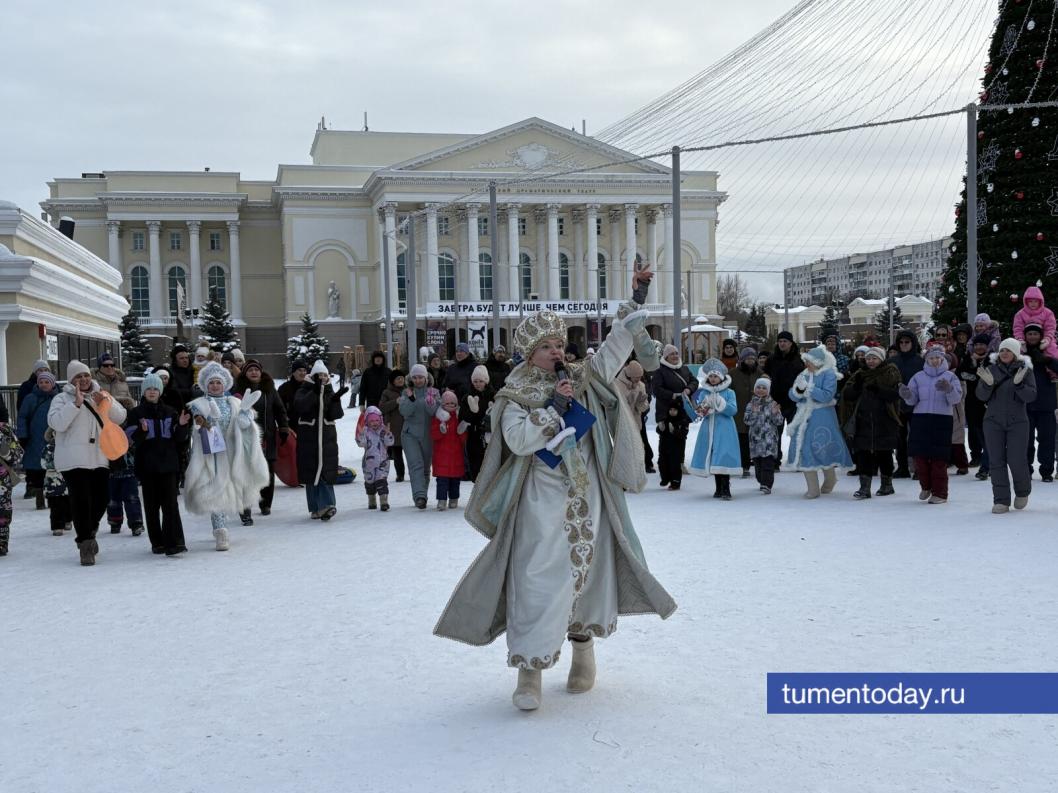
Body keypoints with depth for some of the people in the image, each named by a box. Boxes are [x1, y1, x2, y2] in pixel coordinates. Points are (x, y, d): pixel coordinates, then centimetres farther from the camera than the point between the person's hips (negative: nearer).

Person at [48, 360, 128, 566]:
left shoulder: (101, 395, 15)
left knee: (102, 498, 7)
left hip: (99, 458, 5)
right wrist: (76, 403, -19)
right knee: (81, 500, -9)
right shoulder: (62, 398, 1)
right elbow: (56, 422, -14)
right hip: (74, 460, -5)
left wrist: (105, 403, -9)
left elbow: (120, 417, 8)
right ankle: (85, 544, -1)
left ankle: (89, 532, 32)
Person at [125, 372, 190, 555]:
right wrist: (142, 431, -24)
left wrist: (182, 426, -9)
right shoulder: (135, 413, 4)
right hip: (146, 465, -1)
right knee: (151, 505, 5)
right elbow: (131, 438, -4)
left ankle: (174, 542, -13)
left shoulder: (169, 412, 10)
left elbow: (179, 438, 11)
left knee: (170, 503, -8)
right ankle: (157, 543, 12)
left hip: (168, 464, 1)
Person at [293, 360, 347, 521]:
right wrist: (315, 391, -24)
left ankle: (325, 505, -15)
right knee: (311, 471, 2)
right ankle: (315, 508, 10)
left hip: (327, 437, 2)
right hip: (308, 437, -2)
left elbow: (337, 414, 1)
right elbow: (300, 406, -19)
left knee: (326, 471, -9)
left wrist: (336, 400, -16)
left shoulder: (330, 392, 11)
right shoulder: (304, 391, 2)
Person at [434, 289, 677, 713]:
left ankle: (583, 646, 31)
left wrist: (634, 305, 0)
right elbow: (517, 440, -16)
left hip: (586, 498, 4)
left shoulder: (580, 378, 8)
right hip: (541, 502, -3)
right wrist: (552, 407, -18)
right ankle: (530, 670, -4)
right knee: (537, 580, -8)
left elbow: (613, 351, 5)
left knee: (585, 571, 11)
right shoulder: (515, 395, -2)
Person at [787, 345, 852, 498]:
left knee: (824, 450, -2)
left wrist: (808, 388, -20)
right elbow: (793, 396, 6)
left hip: (823, 418, -5)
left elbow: (827, 396, -19)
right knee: (803, 449, 1)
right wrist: (798, 389, -15)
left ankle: (830, 480, 26)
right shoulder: (803, 374, 10)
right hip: (804, 417, 5)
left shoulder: (829, 374, -7)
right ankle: (812, 489, 10)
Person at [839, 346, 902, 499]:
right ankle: (864, 487, -4)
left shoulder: (891, 373, 1)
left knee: (884, 454, 7)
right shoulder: (860, 374, 13)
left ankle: (887, 484, 23)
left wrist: (878, 389, -25)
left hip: (884, 422, -3)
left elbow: (895, 394, -14)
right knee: (863, 453, -4)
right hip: (863, 422, 3)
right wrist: (856, 385, -13)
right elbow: (847, 395, 6)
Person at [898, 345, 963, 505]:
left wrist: (948, 389, -28)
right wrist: (907, 395, -17)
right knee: (920, 456, 4)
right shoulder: (918, 377, 10)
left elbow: (956, 398, -8)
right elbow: (912, 400, 6)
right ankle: (926, 486, 26)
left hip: (942, 421, -2)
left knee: (939, 459, -2)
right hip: (920, 419, 3)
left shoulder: (950, 377, 4)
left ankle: (940, 493, 7)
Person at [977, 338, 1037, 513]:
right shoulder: (990, 369, 4)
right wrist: (987, 384, -21)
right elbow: (981, 396, -1)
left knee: (1016, 460, -6)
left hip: (1017, 422, -2)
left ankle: (1022, 492, 23)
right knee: (996, 461, 0)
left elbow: (1031, 396, -8)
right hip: (993, 422, 2)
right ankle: (1001, 501, 6)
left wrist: (1019, 384, -25)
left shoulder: (1026, 371, 1)